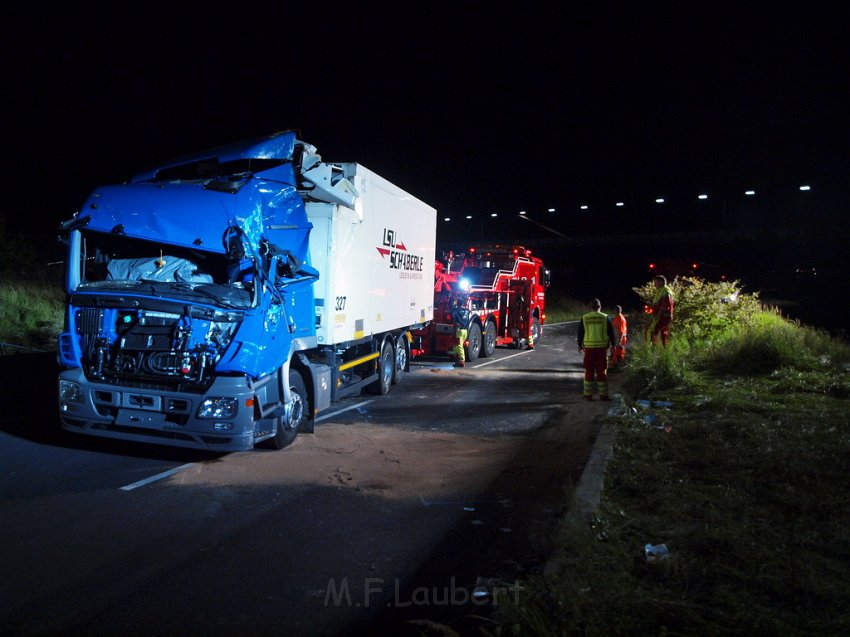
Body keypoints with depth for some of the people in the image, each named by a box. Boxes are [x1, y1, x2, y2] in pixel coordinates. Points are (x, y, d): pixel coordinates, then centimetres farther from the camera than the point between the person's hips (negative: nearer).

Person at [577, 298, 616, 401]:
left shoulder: (584, 318, 2)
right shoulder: (605, 318, 0)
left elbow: (580, 333, 7)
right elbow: (611, 333, 3)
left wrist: (580, 345, 18)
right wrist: (613, 345, 13)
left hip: (588, 347, 1)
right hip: (602, 347, -1)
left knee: (589, 371, 6)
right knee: (602, 371, 4)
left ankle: (588, 394, 7)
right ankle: (603, 395, 5)